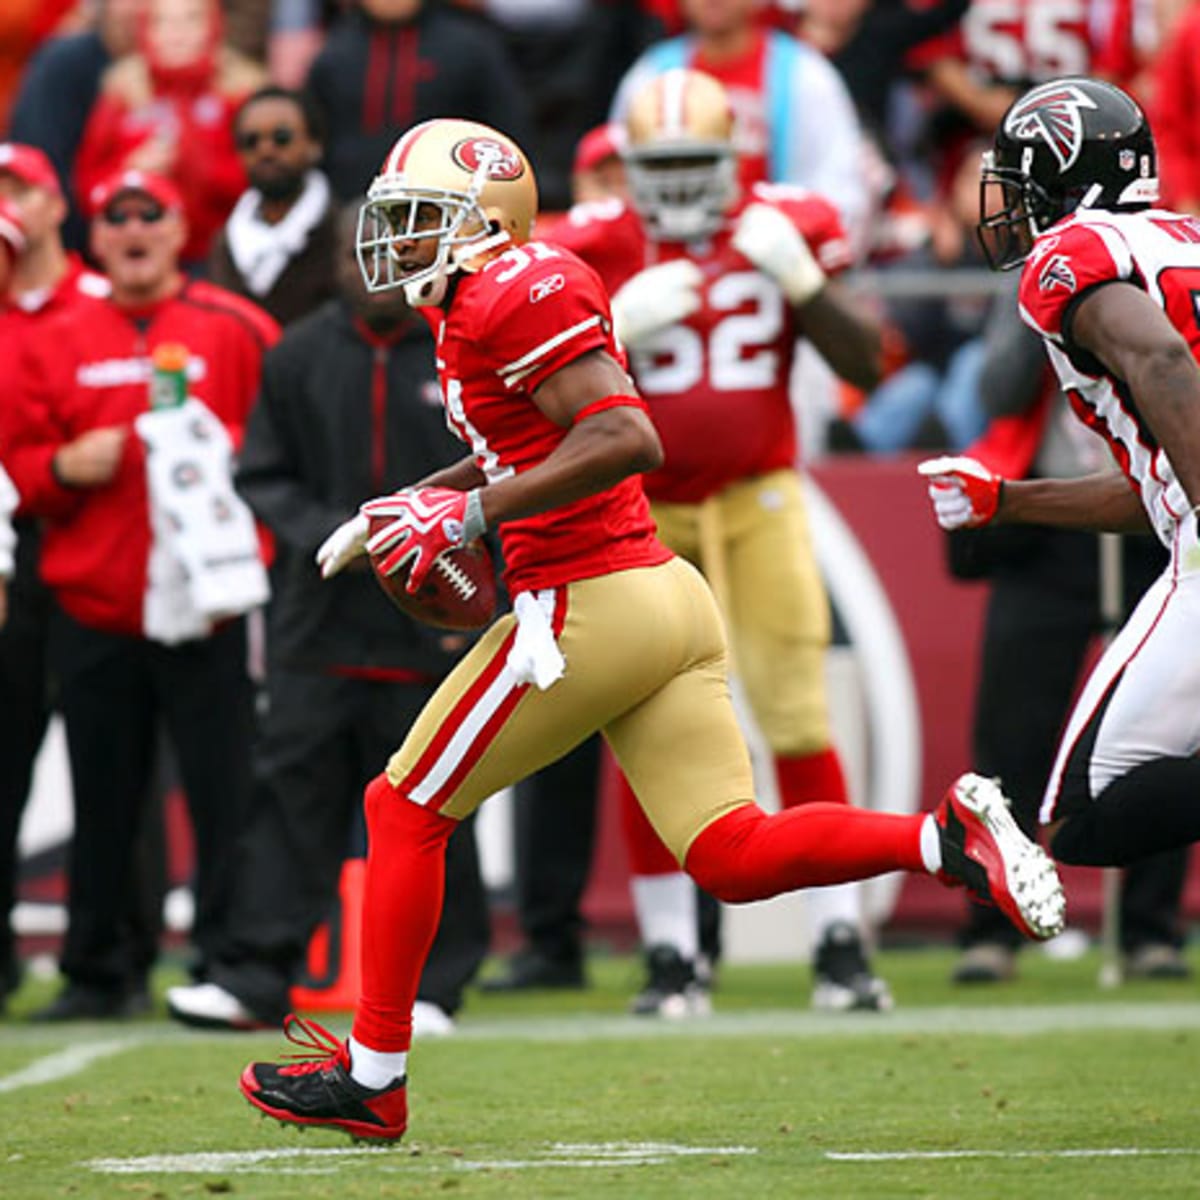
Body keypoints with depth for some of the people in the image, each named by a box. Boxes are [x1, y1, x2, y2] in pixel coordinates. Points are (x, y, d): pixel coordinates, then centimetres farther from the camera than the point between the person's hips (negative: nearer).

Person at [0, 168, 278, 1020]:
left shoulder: (235, 332, 5)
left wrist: (219, 453, -13)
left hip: (206, 610, -3)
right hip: (93, 610, 3)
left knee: (224, 790, -7)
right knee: (103, 801, 5)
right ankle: (98, 972, 14)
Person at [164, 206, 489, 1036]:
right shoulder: (300, 358, 6)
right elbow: (264, 476, 11)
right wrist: (321, 532, -8)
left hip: (432, 631, -2)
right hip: (321, 625, 2)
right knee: (292, 797, 0)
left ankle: (432, 985, 12)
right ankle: (254, 980, 1)